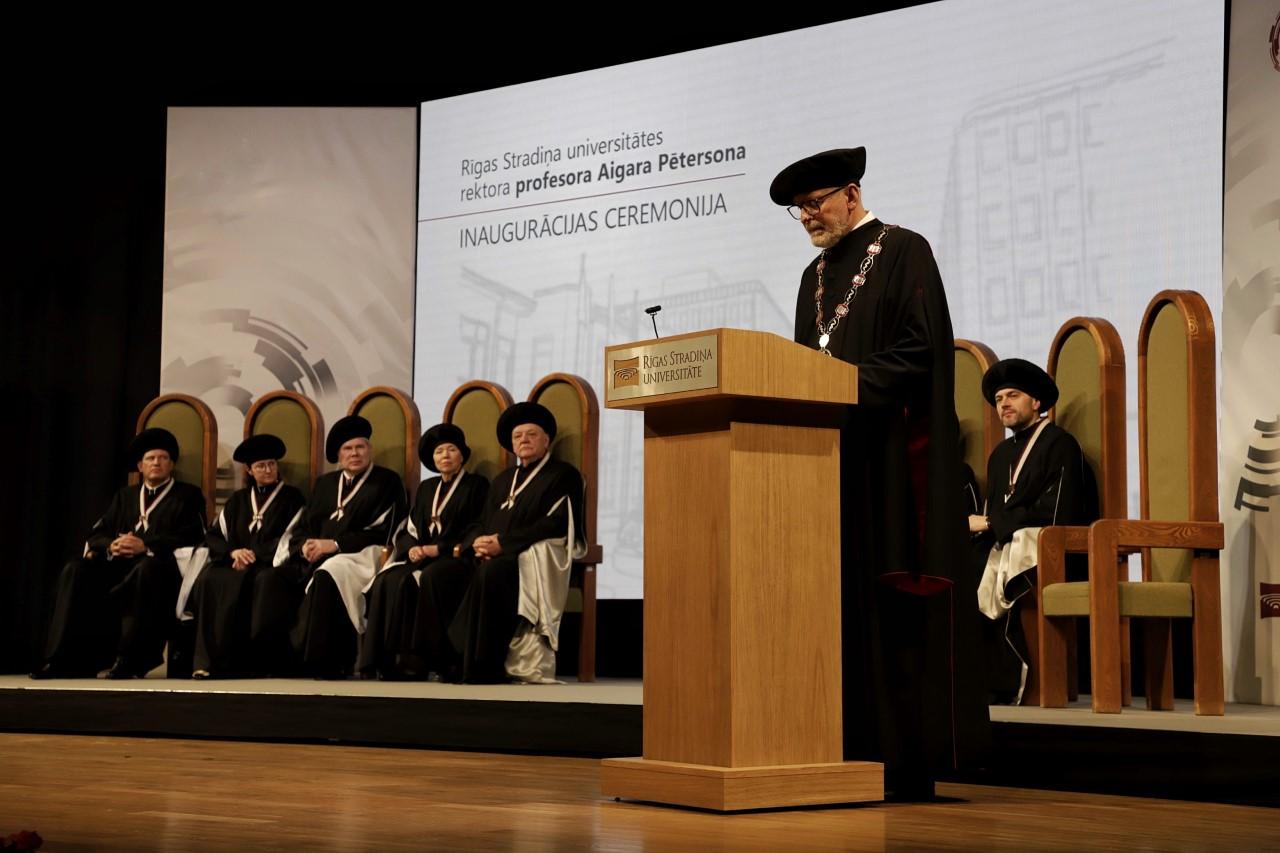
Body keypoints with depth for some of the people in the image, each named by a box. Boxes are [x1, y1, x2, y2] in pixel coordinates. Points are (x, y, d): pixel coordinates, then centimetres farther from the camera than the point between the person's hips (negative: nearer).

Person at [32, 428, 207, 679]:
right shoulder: (125, 496, 28)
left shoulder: (188, 495, 14)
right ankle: (66, 659, -27)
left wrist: (146, 545, -16)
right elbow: (96, 534, 17)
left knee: (146, 570, -39)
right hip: (120, 564, 5)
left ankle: (130, 661, -39)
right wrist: (111, 546, -8)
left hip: (161, 565, -5)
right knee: (76, 571, -22)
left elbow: (191, 536, -3)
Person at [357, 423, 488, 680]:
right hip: (420, 557, 5)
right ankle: (384, 658, -28)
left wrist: (438, 548, -14)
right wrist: (412, 548, -6)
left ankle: (412, 658, -31)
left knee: (408, 584, -33)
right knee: (385, 582, -26)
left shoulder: (477, 485, 4)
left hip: (453, 558, -5)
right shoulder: (426, 488, 22)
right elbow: (409, 530, 18)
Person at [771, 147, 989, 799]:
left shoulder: (904, 252, -2)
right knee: (843, 605, 4)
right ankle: (853, 754, 6)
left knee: (893, 612, -8)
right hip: (831, 457, 7)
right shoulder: (816, 275, 21)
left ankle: (908, 764, -4)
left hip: (890, 462, -7)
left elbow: (919, 350, -12)